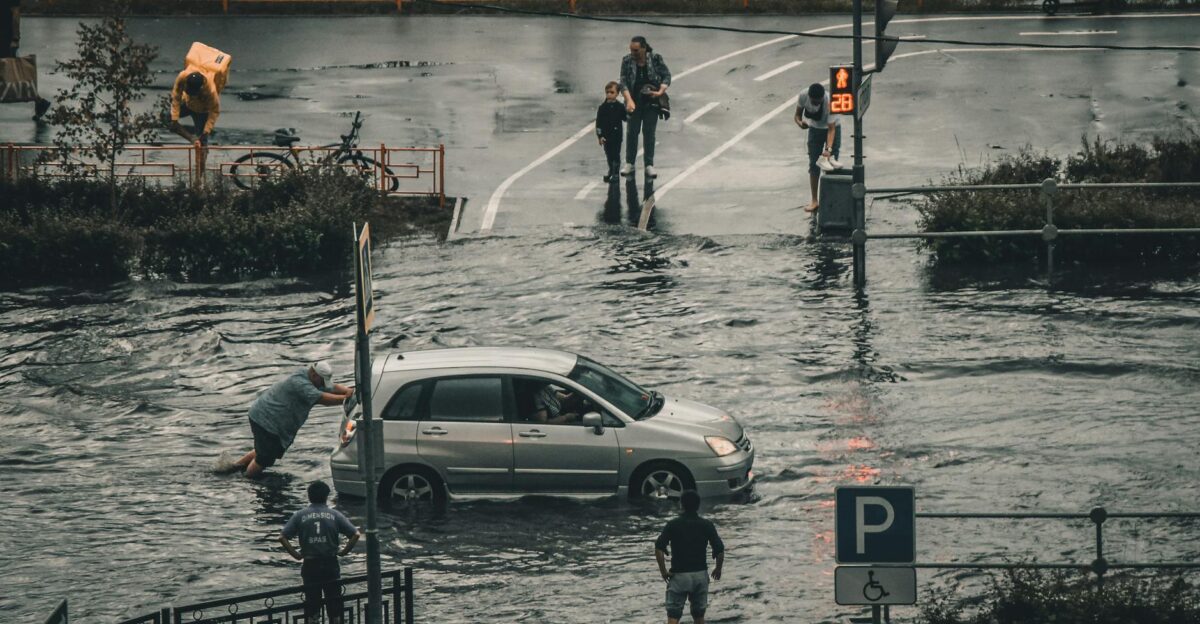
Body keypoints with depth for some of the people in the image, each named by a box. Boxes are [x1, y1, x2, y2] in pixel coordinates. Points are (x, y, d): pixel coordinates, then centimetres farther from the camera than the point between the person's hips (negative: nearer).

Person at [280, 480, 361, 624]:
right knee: (334, 602, 8)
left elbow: (282, 538, -6)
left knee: (311, 602, 6)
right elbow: (355, 535, -7)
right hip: (331, 564, 0)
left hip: (310, 565, 0)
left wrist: (296, 555, 2)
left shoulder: (300, 516, 0)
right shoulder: (334, 515, -1)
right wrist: (344, 552, 4)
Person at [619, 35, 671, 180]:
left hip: (651, 101, -1)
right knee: (632, 131, 3)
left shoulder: (656, 59, -9)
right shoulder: (627, 61, -7)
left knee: (649, 131, 3)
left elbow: (667, 75, -2)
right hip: (635, 102, 1)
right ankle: (629, 163, 13)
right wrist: (629, 100, -24)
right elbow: (623, 82, -10)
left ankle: (649, 165, 9)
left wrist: (661, 91, -18)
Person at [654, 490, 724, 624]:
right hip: (700, 575, 2)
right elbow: (720, 550, -8)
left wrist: (663, 571, -6)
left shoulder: (673, 524, -5)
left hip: (679, 575, -2)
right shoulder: (707, 525, -2)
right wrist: (718, 569, 9)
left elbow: (659, 548, -16)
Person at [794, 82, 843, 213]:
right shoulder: (803, 96, -25)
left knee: (832, 166, -4)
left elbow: (831, 129, -34)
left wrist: (828, 149, -44)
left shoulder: (829, 102, -35)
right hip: (814, 129, 3)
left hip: (831, 128, -3)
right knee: (813, 165, 2)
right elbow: (798, 115, -10)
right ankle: (814, 201, 8)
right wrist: (800, 122, -34)